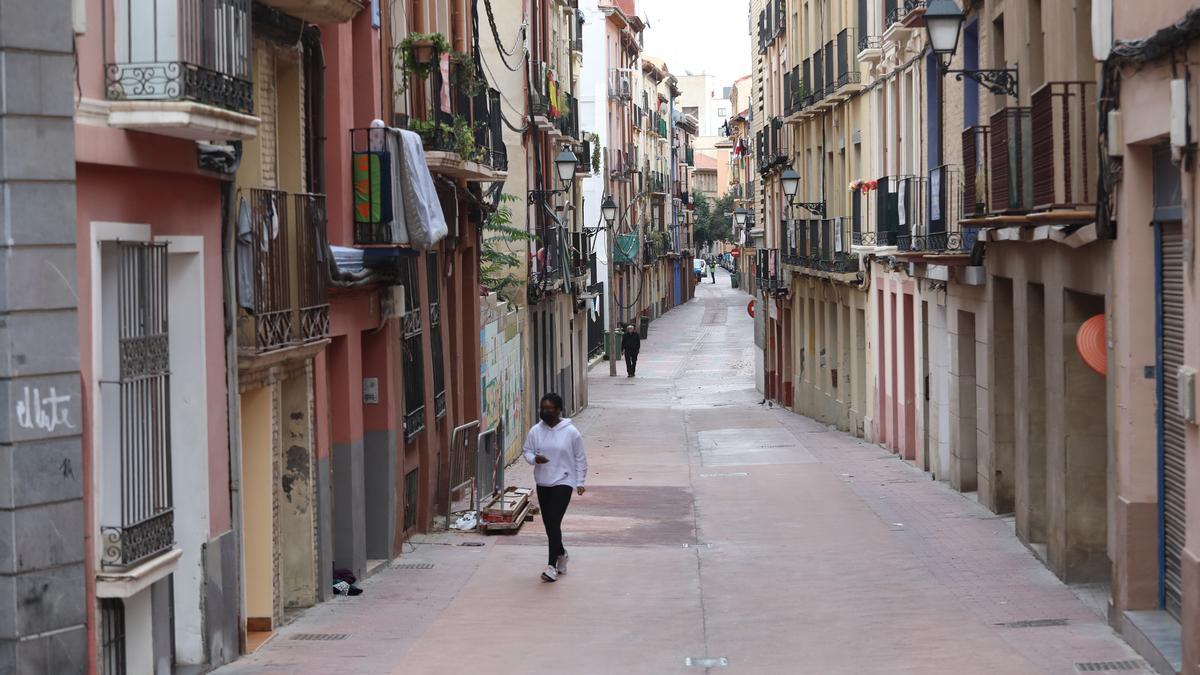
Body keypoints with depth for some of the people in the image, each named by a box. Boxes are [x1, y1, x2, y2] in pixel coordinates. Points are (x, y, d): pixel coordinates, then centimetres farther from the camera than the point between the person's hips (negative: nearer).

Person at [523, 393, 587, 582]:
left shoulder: (571, 432, -7)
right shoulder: (535, 431, 1)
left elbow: (580, 459, -1)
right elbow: (527, 451, 9)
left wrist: (580, 482, -3)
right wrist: (534, 458, -15)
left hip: (563, 483, -5)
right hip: (542, 483, 5)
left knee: (554, 523, -15)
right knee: (549, 524, 14)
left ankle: (552, 566, -15)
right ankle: (561, 554, 39)